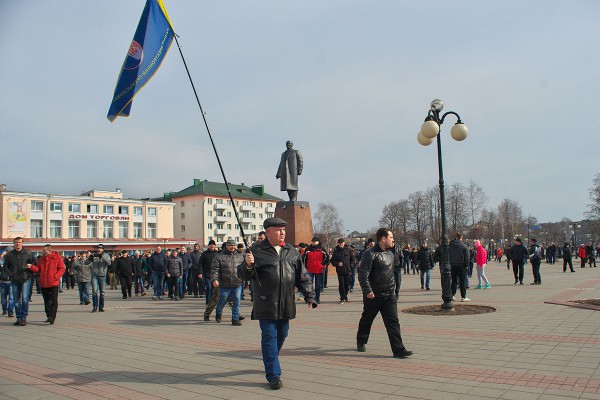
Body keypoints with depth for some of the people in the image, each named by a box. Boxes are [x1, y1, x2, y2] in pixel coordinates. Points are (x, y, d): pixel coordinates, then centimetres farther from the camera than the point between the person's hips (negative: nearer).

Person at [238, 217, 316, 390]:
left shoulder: (291, 251, 8)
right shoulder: (257, 250, -5)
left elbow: (302, 277, 12)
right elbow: (242, 275, -4)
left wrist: (310, 296, 6)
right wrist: (248, 265, -26)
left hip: (286, 304, 5)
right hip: (266, 303, -5)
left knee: (281, 335, 16)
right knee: (269, 337, -3)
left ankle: (270, 363, 38)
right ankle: (273, 375, 4)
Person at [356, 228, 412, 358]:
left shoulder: (390, 254, 12)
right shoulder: (370, 254, -15)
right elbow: (363, 274, -21)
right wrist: (368, 290, -27)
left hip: (389, 295, 6)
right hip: (373, 295, -6)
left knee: (393, 321, -3)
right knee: (366, 320, 12)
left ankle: (398, 350, -3)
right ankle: (361, 343, 34)